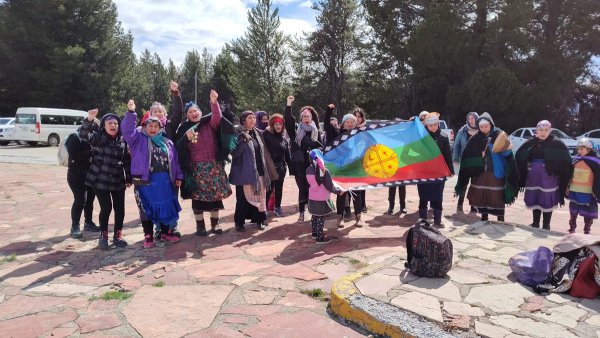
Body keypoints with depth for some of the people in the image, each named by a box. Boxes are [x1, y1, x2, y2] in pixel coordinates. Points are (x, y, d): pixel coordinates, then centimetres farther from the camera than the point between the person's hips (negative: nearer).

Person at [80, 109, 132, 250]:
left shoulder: (122, 141, 6)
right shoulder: (99, 138, -3)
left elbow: (127, 161, 9)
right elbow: (83, 134, -22)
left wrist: (129, 178, 7)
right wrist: (89, 119, -36)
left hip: (118, 180, 3)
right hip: (100, 180, -3)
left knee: (119, 208, 4)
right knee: (106, 208, -4)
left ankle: (117, 235, 20)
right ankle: (103, 236, 14)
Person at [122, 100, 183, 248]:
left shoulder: (167, 142, 13)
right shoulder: (139, 139, 2)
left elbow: (174, 161, 14)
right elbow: (127, 130, -16)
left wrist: (178, 176, 10)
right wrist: (131, 112, -26)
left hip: (165, 180, 4)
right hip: (145, 181, -3)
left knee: (166, 206, 11)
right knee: (147, 208, 4)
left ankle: (166, 232, 27)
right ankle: (148, 236, 15)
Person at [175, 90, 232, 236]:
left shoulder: (209, 123, 5)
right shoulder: (184, 129, 2)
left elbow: (217, 116, -17)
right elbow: (179, 148, -5)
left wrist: (214, 102, -32)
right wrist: (187, 138, -22)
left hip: (214, 165, 1)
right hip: (196, 168, -1)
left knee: (215, 194, 6)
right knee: (198, 197, 2)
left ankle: (215, 224, 18)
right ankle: (200, 226, 14)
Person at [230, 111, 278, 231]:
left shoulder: (258, 133, 10)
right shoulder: (239, 134, -9)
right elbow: (234, 153, -19)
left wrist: (265, 171, 14)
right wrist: (243, 140, -31)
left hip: (259, 171, 6)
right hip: (245, 172, -5)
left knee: (259, 196, 9)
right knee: (243, 198, 0)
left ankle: (258, 219, 21)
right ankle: (239, 222, 13)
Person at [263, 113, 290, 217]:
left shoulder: (283, 137, 9)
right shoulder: (266, 136, -8)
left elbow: (287, 153, 9)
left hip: (281, 166, 5)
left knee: (279, 187, 12)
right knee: (269, 188, -2)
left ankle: (278, 207, 23)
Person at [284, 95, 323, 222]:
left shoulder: (316, 131, 11)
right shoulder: (296, 129, 6)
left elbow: (321, 147, 9)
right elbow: (287, 119, -8)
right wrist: (289, 104, -16)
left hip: (312, 163, 1)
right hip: (299, 163, -1)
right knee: (302, 187, 1)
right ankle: (301, 212, 7)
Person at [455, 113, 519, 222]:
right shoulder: (476, 138, 2)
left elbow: (505, 152, -9)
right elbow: (468, 155, -1)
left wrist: (508, 149, -28)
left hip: (495, 173, -3)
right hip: (480, 172, 3)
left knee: (497, 197, 1)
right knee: (481, 197, 10)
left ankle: (501, 221, 14)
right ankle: (484, 219, 25)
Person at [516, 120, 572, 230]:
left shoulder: (557, 144, -5)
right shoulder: (530, 143, 3)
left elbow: (565, 161, -9)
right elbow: (519, 157, 5)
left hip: (549, 178, -3)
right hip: (533, 177, 3)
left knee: (547, 202, 3)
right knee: (535, 200, 12)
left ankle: (546, 226, 17)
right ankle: (535, 224, 27)